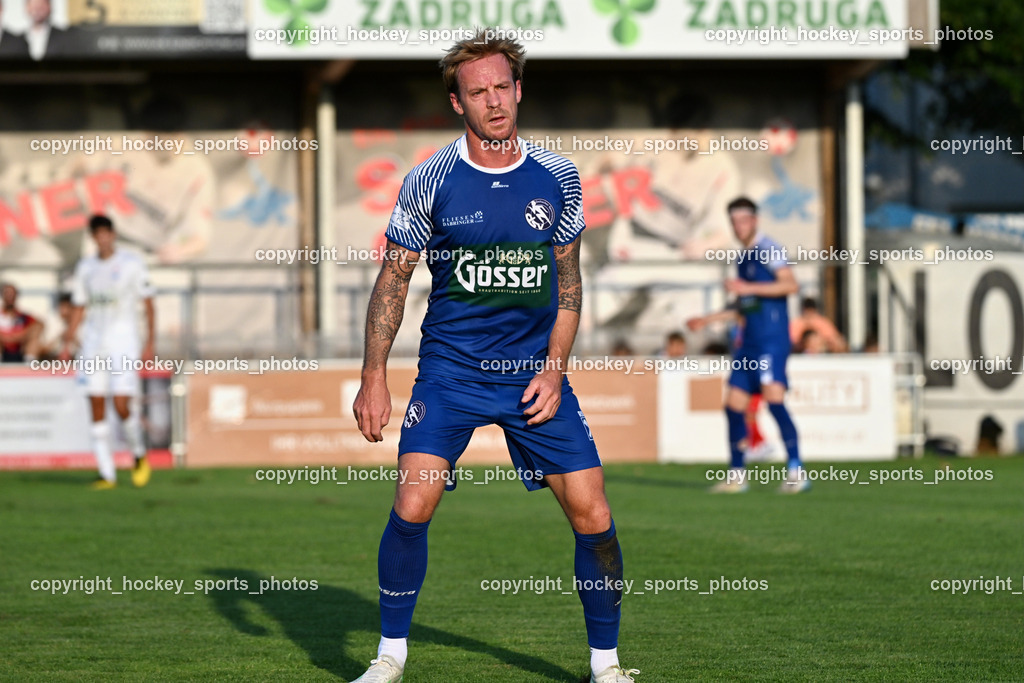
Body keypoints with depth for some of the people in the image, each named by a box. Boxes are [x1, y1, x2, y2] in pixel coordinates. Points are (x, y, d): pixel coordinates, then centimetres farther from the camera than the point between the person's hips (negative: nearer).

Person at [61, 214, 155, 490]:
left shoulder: (132, 263, -1)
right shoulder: (85, 268, 11)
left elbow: (148, 304, 1)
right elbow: (78, 308, 16)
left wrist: (150, 342, -6)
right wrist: (67, 343, 6)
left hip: (123, 342, -4)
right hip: (93, 343, 4)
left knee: (121, 405, -15)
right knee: (96, 408, -1)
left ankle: (139, 454, 12)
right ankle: (107, 474, 3)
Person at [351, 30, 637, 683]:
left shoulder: (557, 177, 2)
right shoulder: (430, 180, -4)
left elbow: (567, 280, 9)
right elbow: (393, 279, 2)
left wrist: (553, 370, -1)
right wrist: (374, 376, -4)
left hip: (536, 370, 2)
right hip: (450, 370, -2)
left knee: (593, 516, -5)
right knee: (412, 506, -16)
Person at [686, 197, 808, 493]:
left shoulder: (768, 250, -6)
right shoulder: (744, 257, 21)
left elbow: (790, 285, -19)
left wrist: (748, 288, -20)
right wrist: (707, 319, 30)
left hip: (772, 338, -9)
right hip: (750, 342, 9)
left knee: (774, 399, -20)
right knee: (734, 405, 6)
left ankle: (796, 473, -21)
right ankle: (736, 477, 14)